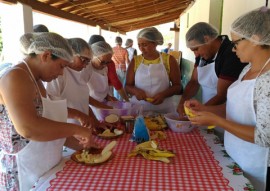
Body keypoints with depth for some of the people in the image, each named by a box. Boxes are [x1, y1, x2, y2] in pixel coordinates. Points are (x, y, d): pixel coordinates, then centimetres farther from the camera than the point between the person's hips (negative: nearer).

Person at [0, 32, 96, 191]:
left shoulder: (36, 81, 9)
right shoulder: (16, 77, -19)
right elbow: (28, 128, -32)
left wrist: (79, 144, 5)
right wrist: (76, 129, -23)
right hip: (20, 177, -8)